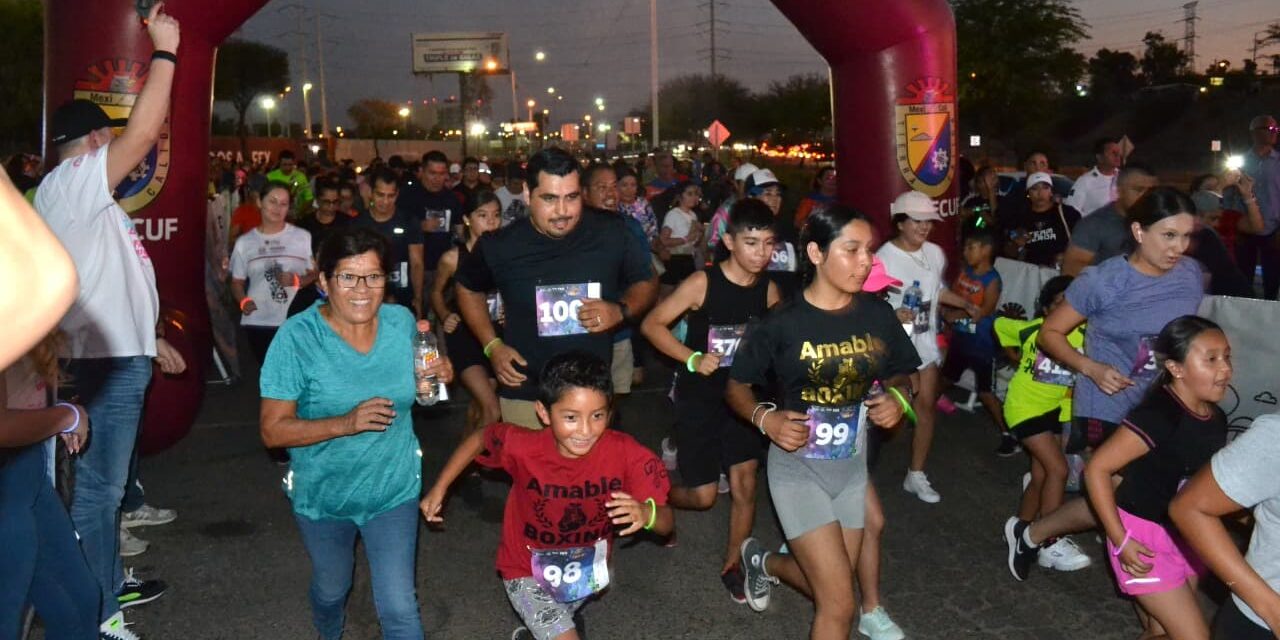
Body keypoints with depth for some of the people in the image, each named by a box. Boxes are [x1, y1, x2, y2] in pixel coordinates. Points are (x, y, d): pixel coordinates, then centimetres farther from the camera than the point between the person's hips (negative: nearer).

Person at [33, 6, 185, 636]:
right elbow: (142, 134, -22)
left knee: (108, 481, 19)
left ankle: (111, 581, 33)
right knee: (97, 488, -5)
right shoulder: (68, 182, -10)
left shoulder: (86, 198, 19)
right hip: (105, 360, -11)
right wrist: (164, 51, -14)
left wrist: (152, 338, 25)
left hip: (120, 354, 11)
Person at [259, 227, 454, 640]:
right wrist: (345, 423, -35)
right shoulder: (297, 337, -20)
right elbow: (273, 431, -21)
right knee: (331, 590, 25)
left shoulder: (402, 322, -9)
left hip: (394, 488, 1)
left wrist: (438, 375, -13)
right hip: (322, 494, 0)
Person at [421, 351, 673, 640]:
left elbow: (667, 524, -22)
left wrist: (647, 514, -44)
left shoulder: (626, 453, -27)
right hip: (528, 570, -2)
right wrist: (439, 489, -2)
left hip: (587, 569, 2)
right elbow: (480, 438, -5)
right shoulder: (524, 447, -26)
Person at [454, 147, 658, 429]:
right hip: (524, 395, -1)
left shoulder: (612, 233, -10)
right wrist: (492, 346, 1)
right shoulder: (500, 245, -9)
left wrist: (621, 310, -15)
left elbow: (646, 282, 6)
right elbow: (467, 288, 11)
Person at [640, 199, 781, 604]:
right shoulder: (702, 283, -18)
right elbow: (652, 324, -15)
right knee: (703, 496, 1)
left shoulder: (769, 290, -4)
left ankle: (733, 564, 23)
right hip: (699, 398, -4)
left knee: (745, 484, 2)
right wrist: (693, 359, -26)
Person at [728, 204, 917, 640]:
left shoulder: (878, 315, -6)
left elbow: (899, 376, 10)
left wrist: (897, 397, -12)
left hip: (853, 466, 5)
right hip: (798, 468, -5)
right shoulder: (783, 323, -17)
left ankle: (764, 562, 51)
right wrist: (766, 419, -23)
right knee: (839, 605, -7)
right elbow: (736, 386, -5)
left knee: (828, 585, 21)